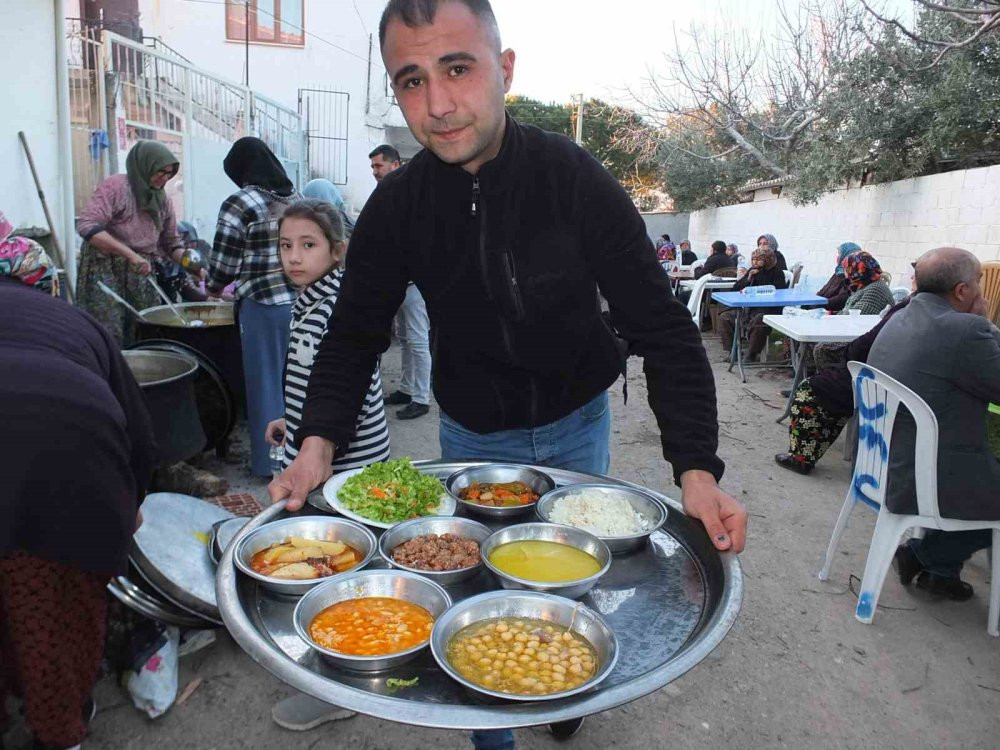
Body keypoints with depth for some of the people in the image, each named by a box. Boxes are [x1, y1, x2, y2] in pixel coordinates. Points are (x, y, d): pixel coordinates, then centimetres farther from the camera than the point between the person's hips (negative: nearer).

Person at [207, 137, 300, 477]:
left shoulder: (240, 204, -10)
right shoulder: (296, 198, 9)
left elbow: (224, 264, -9)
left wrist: (213, 287, 10)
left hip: (265, 305, -6)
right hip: (301, 300, 6)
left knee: (267, 380, 5)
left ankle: (271, 459, 16)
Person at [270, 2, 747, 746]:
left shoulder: (577, 181, -22)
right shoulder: (397, 205, -16)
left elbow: (662, 328, -21)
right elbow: (355, 335, -8)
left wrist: (697, 469, -31)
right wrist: (318, 446, -23)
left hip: (575, 425, -1)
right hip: (470, 434, 1)